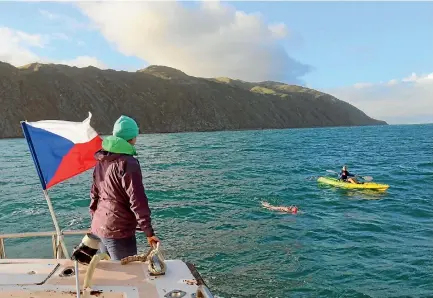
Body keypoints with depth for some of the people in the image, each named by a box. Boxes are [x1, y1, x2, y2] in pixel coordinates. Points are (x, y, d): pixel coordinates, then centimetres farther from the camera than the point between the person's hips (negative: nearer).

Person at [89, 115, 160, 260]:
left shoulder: (101, 161, 8)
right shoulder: (128, 163, -17)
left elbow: (94, 195, 15)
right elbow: (137, 201, -19)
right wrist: (149, 232, -14)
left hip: (99, 228, 8)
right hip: (119, 232, -8)